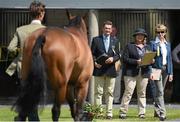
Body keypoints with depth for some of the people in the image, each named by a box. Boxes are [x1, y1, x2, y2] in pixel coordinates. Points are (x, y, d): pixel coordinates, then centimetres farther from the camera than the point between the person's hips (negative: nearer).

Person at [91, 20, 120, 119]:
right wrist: (94, 62, -12)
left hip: (110, 70, 2)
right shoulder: (96, 40, 6)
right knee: (98, 92, -1)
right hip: (99, 70, -2)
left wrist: (113, 58, -10)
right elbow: (92, 54, 4)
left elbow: (117, 55, 11)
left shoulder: (114, 41, 13)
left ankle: (109, 113, 6)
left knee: (109, 92, 3)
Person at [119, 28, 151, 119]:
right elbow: (125, 59, -5)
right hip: (131, 73, -4)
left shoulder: (147, 47, 17)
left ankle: (142, 113, 9)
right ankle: (123, 112, -5)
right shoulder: (129, 46, 3)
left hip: (144, 73, 4)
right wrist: (136, 61, -15)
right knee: (128, 92, -9)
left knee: (142, 93, 5)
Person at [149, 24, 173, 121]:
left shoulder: (167, 44, 13)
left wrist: (170, 73, 9)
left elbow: (170, 59, 14)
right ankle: (162, 113, -17)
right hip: (156, 69, -5)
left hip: (165, 69, 5)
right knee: (160, 92, -12)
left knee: (160, 91, 11)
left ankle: (157, 111, 21)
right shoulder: (153, 43, -2)